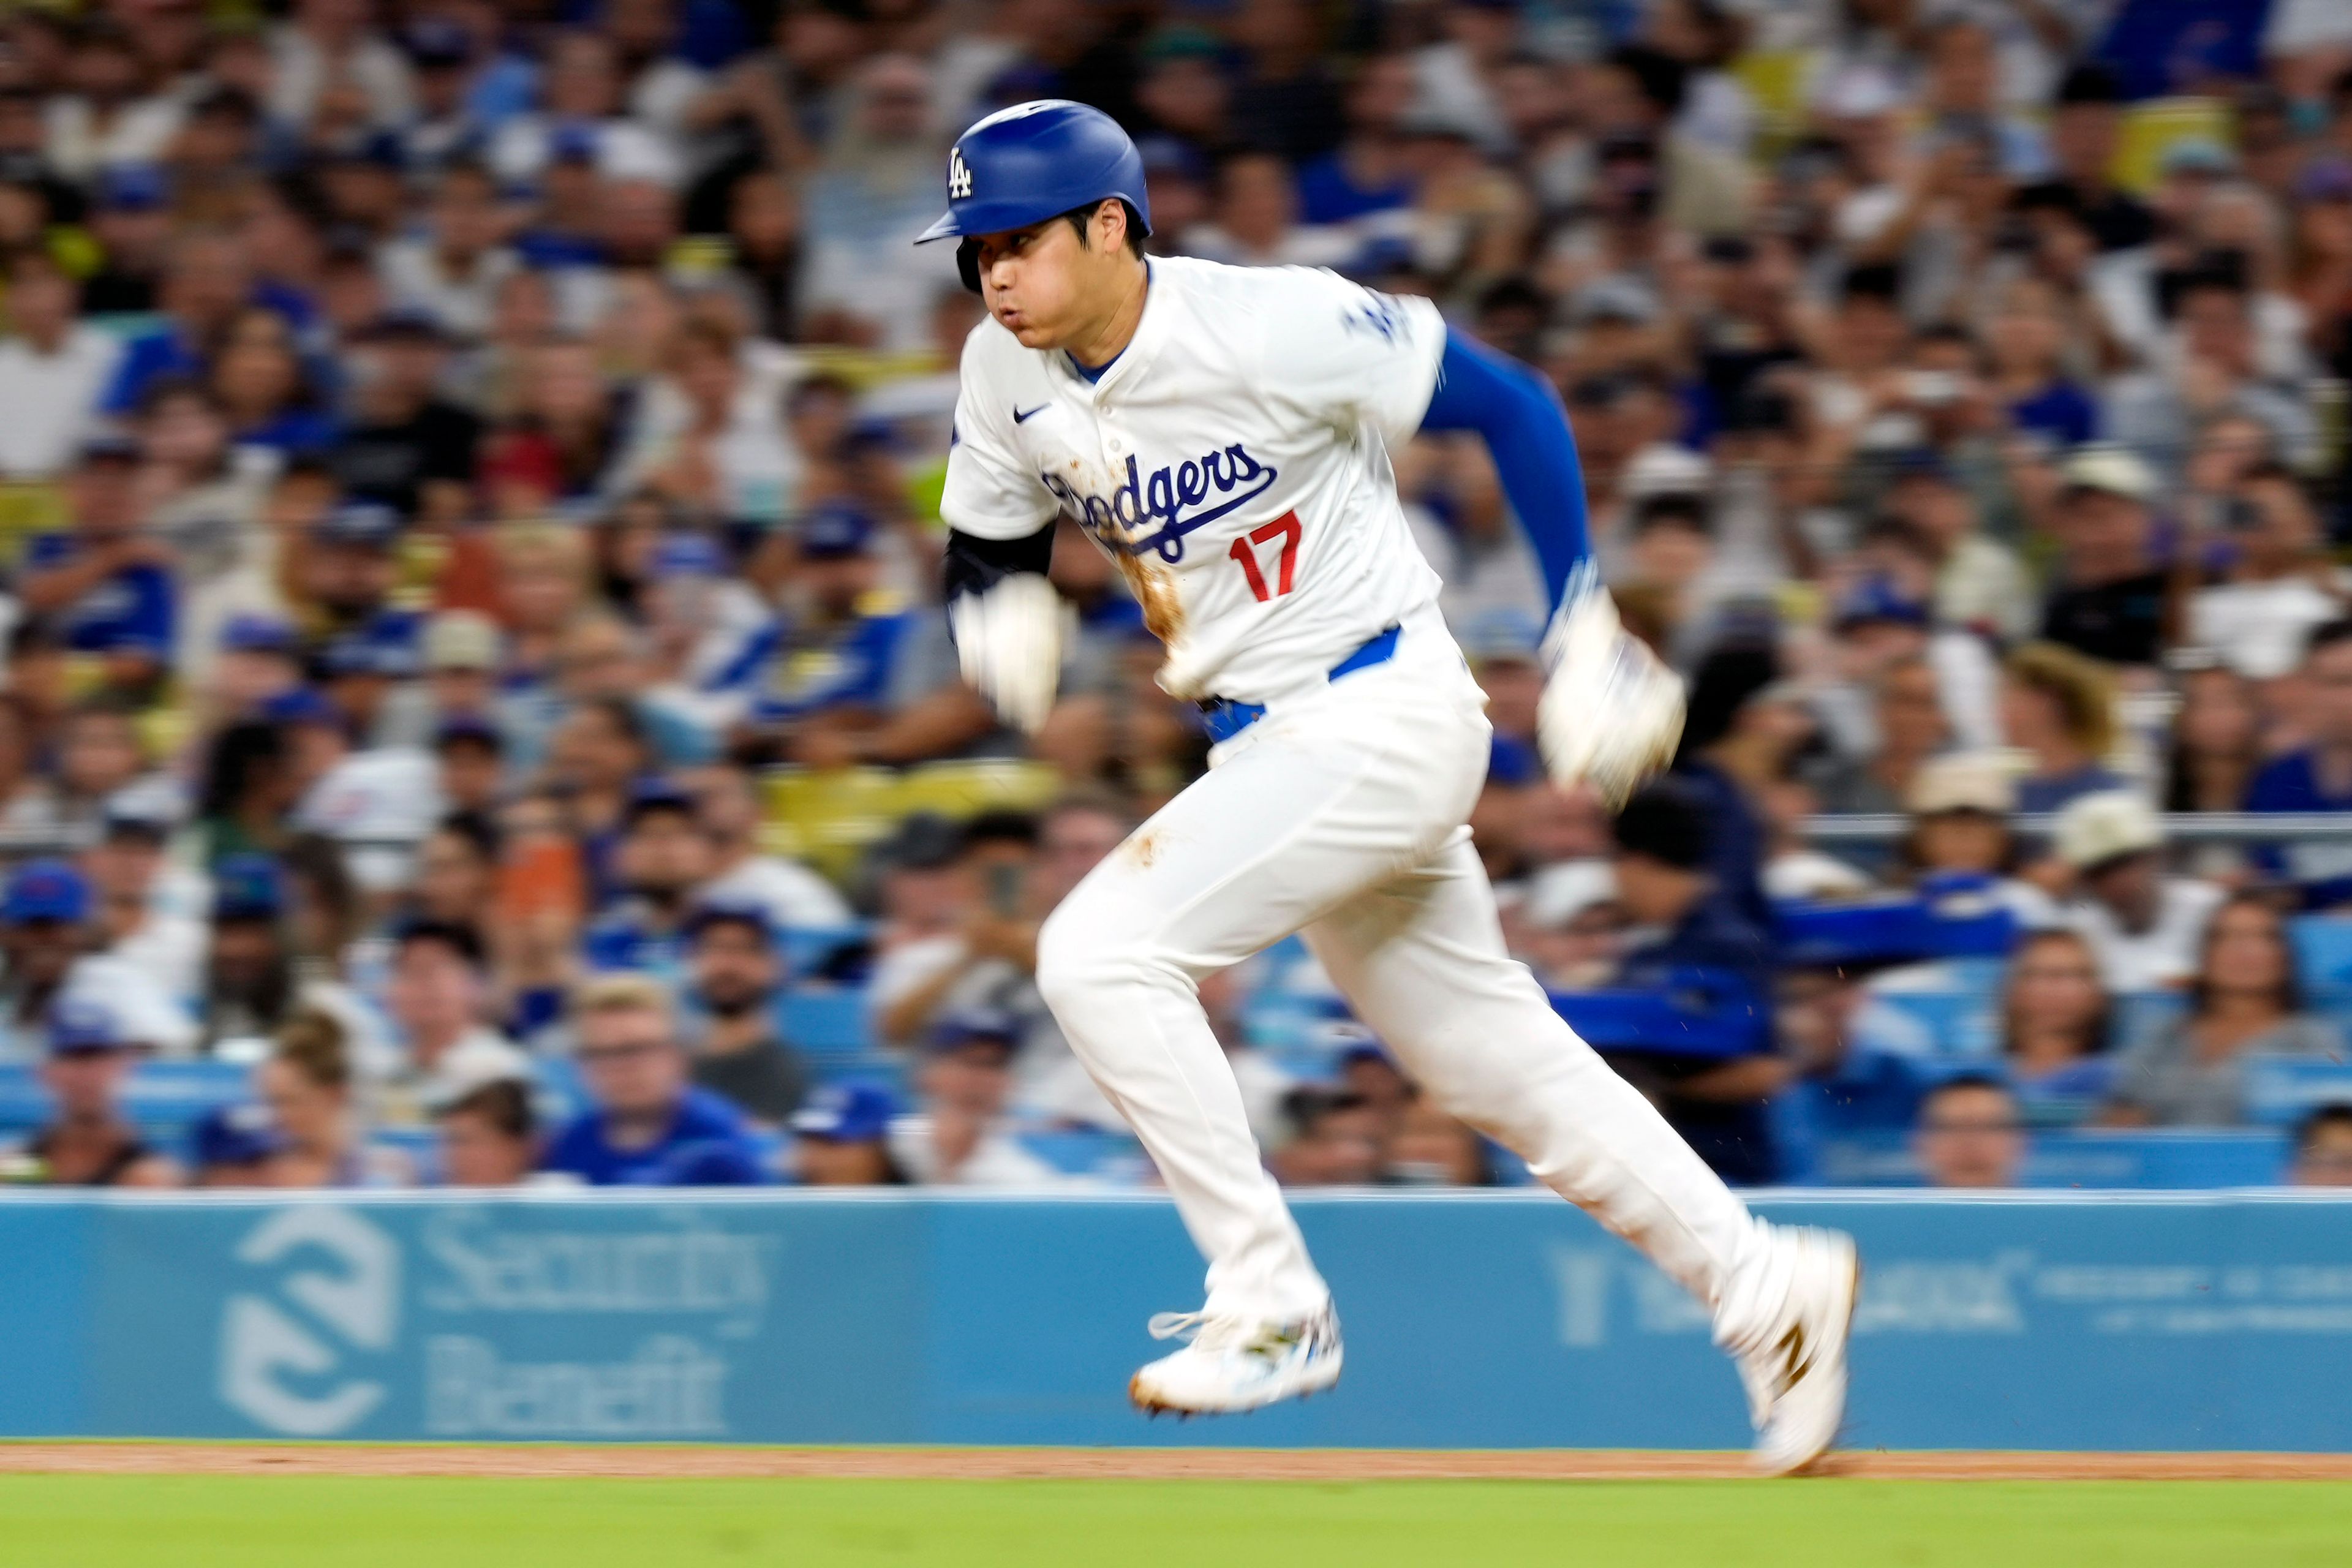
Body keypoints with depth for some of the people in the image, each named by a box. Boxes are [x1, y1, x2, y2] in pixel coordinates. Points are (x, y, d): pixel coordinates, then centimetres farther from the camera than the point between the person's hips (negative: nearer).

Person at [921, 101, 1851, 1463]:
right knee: (1495, 1059, 13)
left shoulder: (1274, 327, -20)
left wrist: (1586, 633, -14)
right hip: (1263, 744, 8)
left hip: (1383, 716, -8)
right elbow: (985, 556, 12)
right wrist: (1004, 630, -12)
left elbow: (1511, 406, -12)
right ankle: (1765, 1288, 25)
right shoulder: (1011, 378, -1)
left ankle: (1273, 1307, -13)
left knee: (1104, 949, -20)